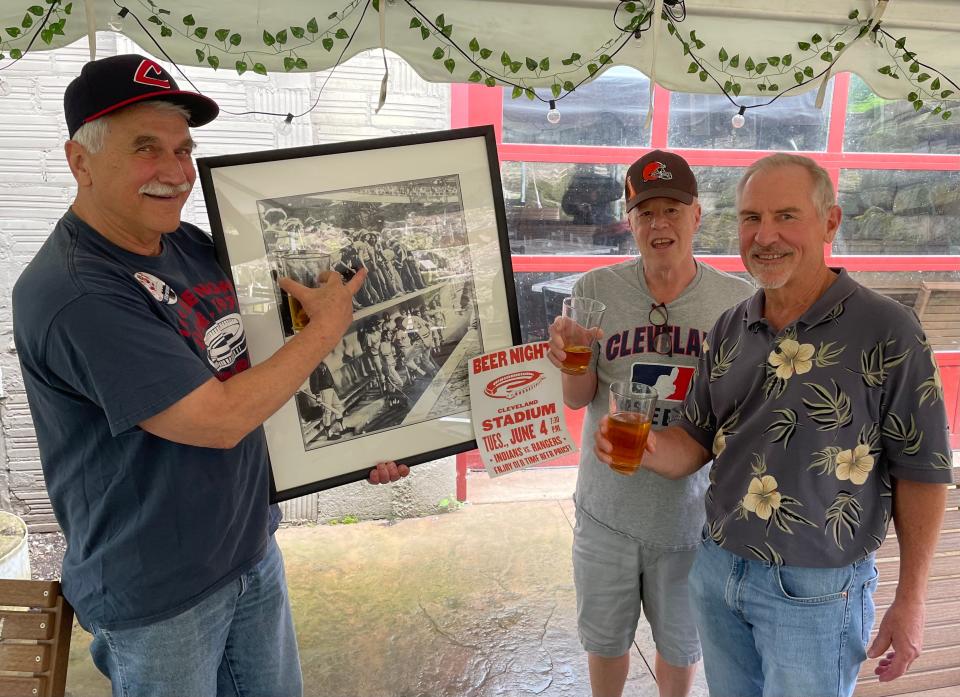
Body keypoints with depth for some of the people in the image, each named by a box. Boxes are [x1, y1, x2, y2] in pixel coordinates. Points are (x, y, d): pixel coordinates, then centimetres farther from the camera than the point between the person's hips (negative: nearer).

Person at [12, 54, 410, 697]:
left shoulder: (193, 246, 0)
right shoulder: (74, 296, -25)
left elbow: (263, 362, 11)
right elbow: (220, 420, -26)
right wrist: (329, 326, -16)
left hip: (255, 551, 7)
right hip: (158, 597, -7)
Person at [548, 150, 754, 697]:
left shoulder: (736, 300, -9)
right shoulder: (597, 289, -9)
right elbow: (578, 400, -6)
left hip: (690, 507, 0)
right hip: (608, 505, 0)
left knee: (681, 643, 23)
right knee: (605, 638, 22)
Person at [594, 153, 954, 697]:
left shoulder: (887, 332, -14)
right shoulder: (730, 329, 0)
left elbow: (920, 472, -10)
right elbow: (696, 443, 4)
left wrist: (910, 600, -7)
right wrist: (646, 447, -18)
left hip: (815, 591, -4)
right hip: (717, 569, 5)